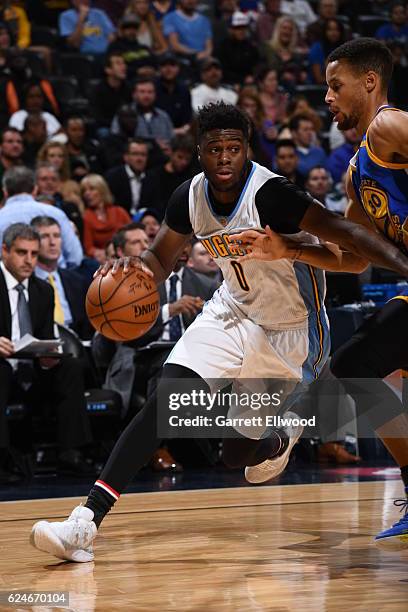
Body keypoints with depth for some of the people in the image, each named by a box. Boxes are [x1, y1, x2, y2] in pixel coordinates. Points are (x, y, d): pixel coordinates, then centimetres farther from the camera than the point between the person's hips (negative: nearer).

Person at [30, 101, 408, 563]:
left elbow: (342, 231, -37)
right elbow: (162, 259, 7)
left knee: (241, 451, -5)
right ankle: (87, 522, -19)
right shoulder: (191, 196, -8)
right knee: (166, 401, -16)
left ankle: (284, 436, 35)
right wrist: (135, 267, -18)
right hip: (234, 312, 5)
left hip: (291, 330, -5)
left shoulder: (269, 193, -27)